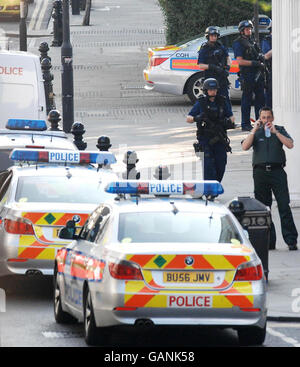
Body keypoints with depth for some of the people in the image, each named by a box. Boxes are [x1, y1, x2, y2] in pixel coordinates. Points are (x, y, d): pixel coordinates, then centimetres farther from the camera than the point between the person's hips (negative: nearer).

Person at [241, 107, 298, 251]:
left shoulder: (279, 130, 13)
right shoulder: (256, 133, 14)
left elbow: (290, 145, -2)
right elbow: (245, 147, -1)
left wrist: (275, 132, -9)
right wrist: (254, 130, -7)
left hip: (277, 171, -2)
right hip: (260, 172, 2)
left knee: (284, 206, -8)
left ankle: (291, 240, -9)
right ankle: (269, 241, 6)